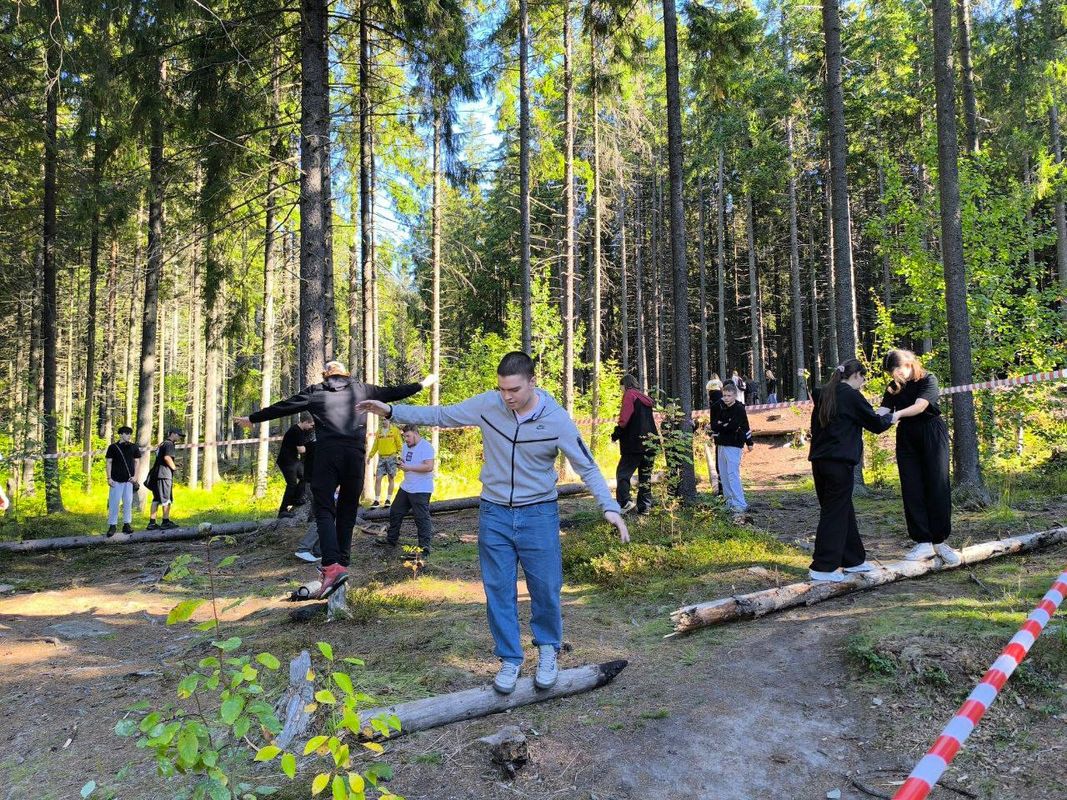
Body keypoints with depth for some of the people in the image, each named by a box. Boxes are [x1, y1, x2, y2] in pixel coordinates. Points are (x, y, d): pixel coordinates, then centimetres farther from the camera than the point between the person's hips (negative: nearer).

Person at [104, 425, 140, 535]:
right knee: (114, 503, -2)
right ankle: (113, 525, 4)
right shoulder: (113, 447, 3)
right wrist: (109, 478, -4)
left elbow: (136, 462, 12)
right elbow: (108, 462, 3)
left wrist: (135, 476, 1)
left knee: (128, 502, 4)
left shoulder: (134, 447, 9)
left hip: (129, 480, 2)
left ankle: (127, 524, 11)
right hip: (116, 480, -2)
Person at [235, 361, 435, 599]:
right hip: (355, 455, 2)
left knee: (324, 511, -4)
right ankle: (342, 563, 15)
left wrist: (252, 419, 33)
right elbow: (391, 393, 25)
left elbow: (281, 407, 20)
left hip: (327, 454, -2)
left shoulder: (314, 391, 15)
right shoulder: (361, 389, 18)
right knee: (347, 513, 12)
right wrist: (422, 384, 39)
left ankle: (332, 565, -23)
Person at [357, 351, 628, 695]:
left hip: (539, 514, -2)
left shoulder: (556, 419, -15)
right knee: (498, 591, 7)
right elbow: (441, 415, 3)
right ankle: (510, 659, 23)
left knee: (546, 589, 5)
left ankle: (547, 649, 31)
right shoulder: (487, 404, -9)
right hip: (494, 514, 2)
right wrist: (391, 411, -3)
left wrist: (610, 506, -20)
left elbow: (587, 467, -9)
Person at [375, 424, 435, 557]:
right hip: (406, 487, 9)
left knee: (422, 518, -8)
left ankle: (424, 548, -4)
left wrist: (408, 467, -22)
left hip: (421, 490, -9)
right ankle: (391, 539, 31)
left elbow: (429, 467, -24)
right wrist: (400, 464, -3)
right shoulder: (405, 446, 12)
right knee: (395, 512, 16)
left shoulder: (426, 447, -14)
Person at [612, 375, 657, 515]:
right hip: (650, 444, 8)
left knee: (623, 473, -3)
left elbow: (624, 419, -15)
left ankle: (625, 501, -19)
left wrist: (616, 435, -5)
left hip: (635, 443, -7)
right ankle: (645, 507, 10)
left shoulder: (630, 395, -5)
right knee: (645, 476, 12)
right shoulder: (645, 398, 20)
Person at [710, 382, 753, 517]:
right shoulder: (721, 408, 11)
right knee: (723, 475, 9)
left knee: (733, 474, -15)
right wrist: (724, 426, -9)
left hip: (734, 445, -8)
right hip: (721, 444, 8)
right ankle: (729, 501, 16)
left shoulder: (739, 409, -10)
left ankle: (740, 504, -17)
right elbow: (714, 425, 8)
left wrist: (720, 426, -5)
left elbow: (732, 426, -19)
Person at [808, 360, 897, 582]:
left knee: (844, 511, 17)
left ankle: (853, 559, 27)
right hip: (839, 462, -8)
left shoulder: (823, 395, 13)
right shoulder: (852, 396, -8)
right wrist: (890, 418, 21)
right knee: (835, 513, -3)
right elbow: (876, 425, 0)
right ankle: (823, 568, -1)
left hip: (819, 460, 8)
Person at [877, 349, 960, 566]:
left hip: (932, 434, -5)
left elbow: (920, 406, -23)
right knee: (912, 490, -1)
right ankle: (924, 543, 2)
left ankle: (938, 541, 3)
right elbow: (884, 410, -5)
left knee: (937, 486, -4)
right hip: (906, 437, 5)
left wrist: (899, 414, -40)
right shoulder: (893, 387, 7)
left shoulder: (927, 379, -8)